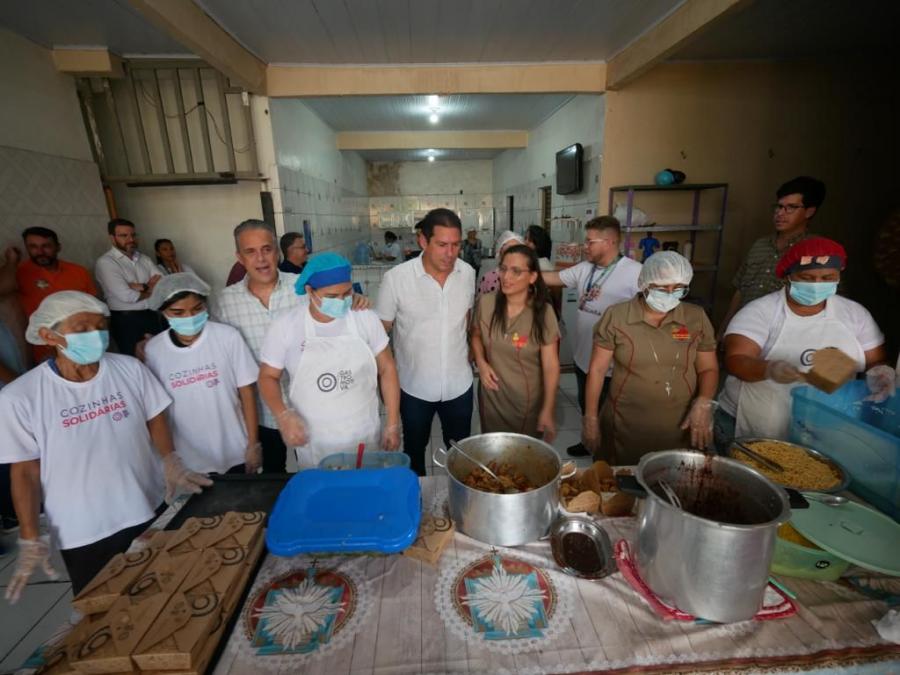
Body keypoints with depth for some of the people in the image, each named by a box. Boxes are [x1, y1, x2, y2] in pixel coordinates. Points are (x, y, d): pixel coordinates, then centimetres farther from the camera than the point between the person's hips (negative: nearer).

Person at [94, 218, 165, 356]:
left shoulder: (144, 259, 10)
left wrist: (141, 287, -15)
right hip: (126, 320, -5)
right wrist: (151, 289, -4)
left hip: (152, 316, 5)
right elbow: (126, 296, -19)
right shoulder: (105, 262, -9)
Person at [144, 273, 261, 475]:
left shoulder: (228, 337, -15)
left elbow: (247, 391, -10)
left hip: (235, 453, -1)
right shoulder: (153, 350, -9)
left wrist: (253, 444, -7)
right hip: (188, 460, 1)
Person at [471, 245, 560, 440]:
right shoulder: (486, 302, -11)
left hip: (529, 401, -2)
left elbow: (551, 365, -14)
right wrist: (481, 362, -10)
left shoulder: (543, 312, -17)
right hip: (492, 396, 2)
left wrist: (547, 410, -14)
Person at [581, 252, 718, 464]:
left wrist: (703, 403, -10)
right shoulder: (616, 316, -8)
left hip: (680, 428, 2)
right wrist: (590, 418, -4)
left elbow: (708, 369, 9)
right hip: (625, 427, -2)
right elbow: (597, 370, -5)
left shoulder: (697, 317, 1)